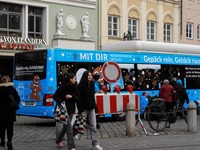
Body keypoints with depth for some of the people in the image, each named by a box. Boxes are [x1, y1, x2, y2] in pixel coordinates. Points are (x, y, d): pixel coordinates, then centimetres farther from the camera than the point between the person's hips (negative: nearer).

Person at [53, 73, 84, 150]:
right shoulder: (62, 87, -12)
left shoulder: (75, 88, 4)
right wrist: (62, 102, -21)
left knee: (66, 126, 19)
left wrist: (72, 96, -15)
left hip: (71, 110, 7)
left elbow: (78, 99, 1)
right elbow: (55, 96, -9)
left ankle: (58, 140, 43)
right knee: (69, 128, -10)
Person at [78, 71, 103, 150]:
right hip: (84, 108, -6)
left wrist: (94, 105, 14)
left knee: (93, 127, 2)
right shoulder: (81, 86, -11)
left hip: (91, 108, 6)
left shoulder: (92, 85, 11)